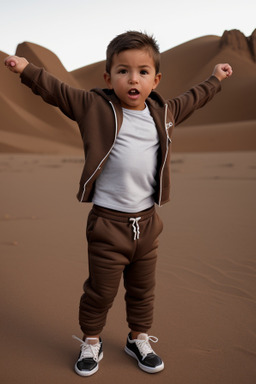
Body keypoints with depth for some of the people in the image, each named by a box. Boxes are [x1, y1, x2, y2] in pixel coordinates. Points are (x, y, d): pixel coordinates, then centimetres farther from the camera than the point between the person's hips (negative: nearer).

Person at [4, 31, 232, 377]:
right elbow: (57, 91, -2)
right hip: (108, 222, -4)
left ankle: (139, 339, 40)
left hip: (147, 221, 4)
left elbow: (192, 99, 26)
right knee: (100, 290, 9)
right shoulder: (95, 107, -6)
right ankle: (91, 342, 33)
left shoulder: (164, 113, 8)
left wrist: (216, 78, 37)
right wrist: (27, 69, -11)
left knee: (143, 289, 18)